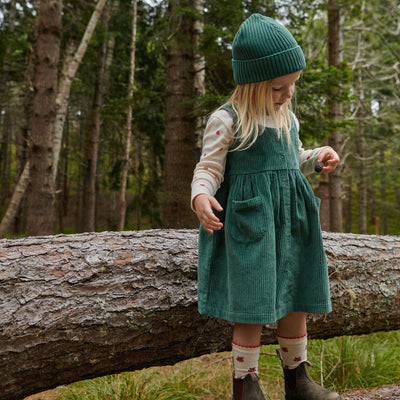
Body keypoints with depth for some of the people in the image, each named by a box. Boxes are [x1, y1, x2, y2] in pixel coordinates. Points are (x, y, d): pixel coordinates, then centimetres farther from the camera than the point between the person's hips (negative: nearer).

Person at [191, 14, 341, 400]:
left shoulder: (288, 118, 13)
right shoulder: (226, 120, -8)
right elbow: (208, 168, -9)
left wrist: (319, 156, 8)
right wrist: (200, 197, -29)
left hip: (290, 219, 7)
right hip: (249, 219, -7)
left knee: (296, 299, 12)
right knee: (253, 305, -5)